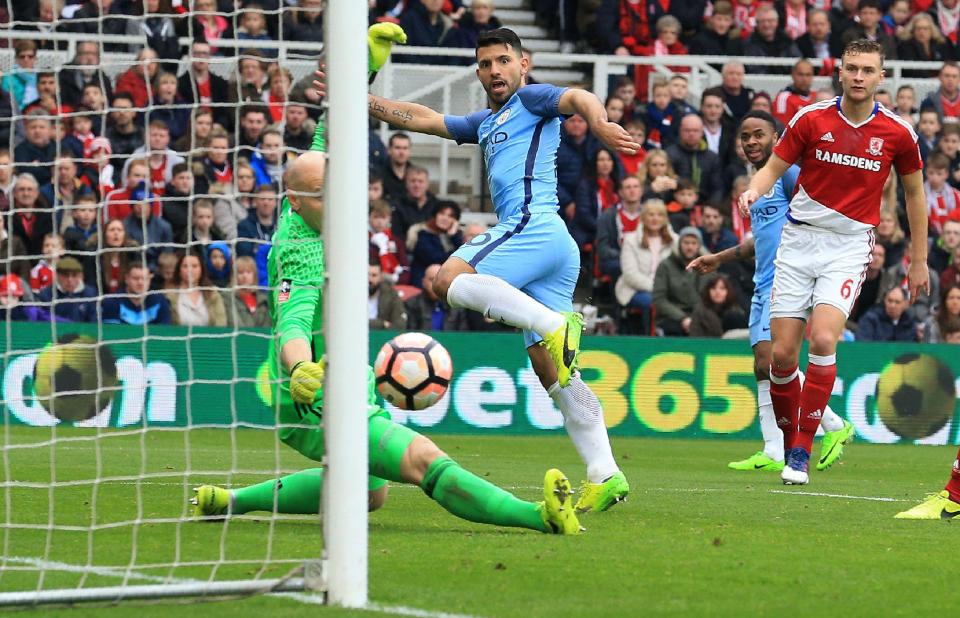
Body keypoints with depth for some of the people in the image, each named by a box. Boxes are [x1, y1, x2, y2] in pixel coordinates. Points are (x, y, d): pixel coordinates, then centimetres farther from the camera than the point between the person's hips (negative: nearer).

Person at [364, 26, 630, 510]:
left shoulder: (531, 99, 7)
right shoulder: (486, 124, 31)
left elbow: (578, 98, -13)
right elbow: (422, 119, 36)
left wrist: (598, 122, -36)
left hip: (534, 224, -9)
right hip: (554, 249, 9)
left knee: (450, 281, -25)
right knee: (551, 371, 2)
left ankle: (554, 325, -37)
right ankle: (604, 475, -5)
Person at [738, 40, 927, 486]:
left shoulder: (897, 133, -1)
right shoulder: (811, 119, -2)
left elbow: (914, 192, 12)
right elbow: (774, 167, 5)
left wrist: (919, 259, 13)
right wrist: (753, 191, -19)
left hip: (849, 246, -1)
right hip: (799, 240, 1)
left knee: (823, 340, -21)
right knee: (783, 352, -4)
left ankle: (801, 452, -14)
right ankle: (788, 442, 16)